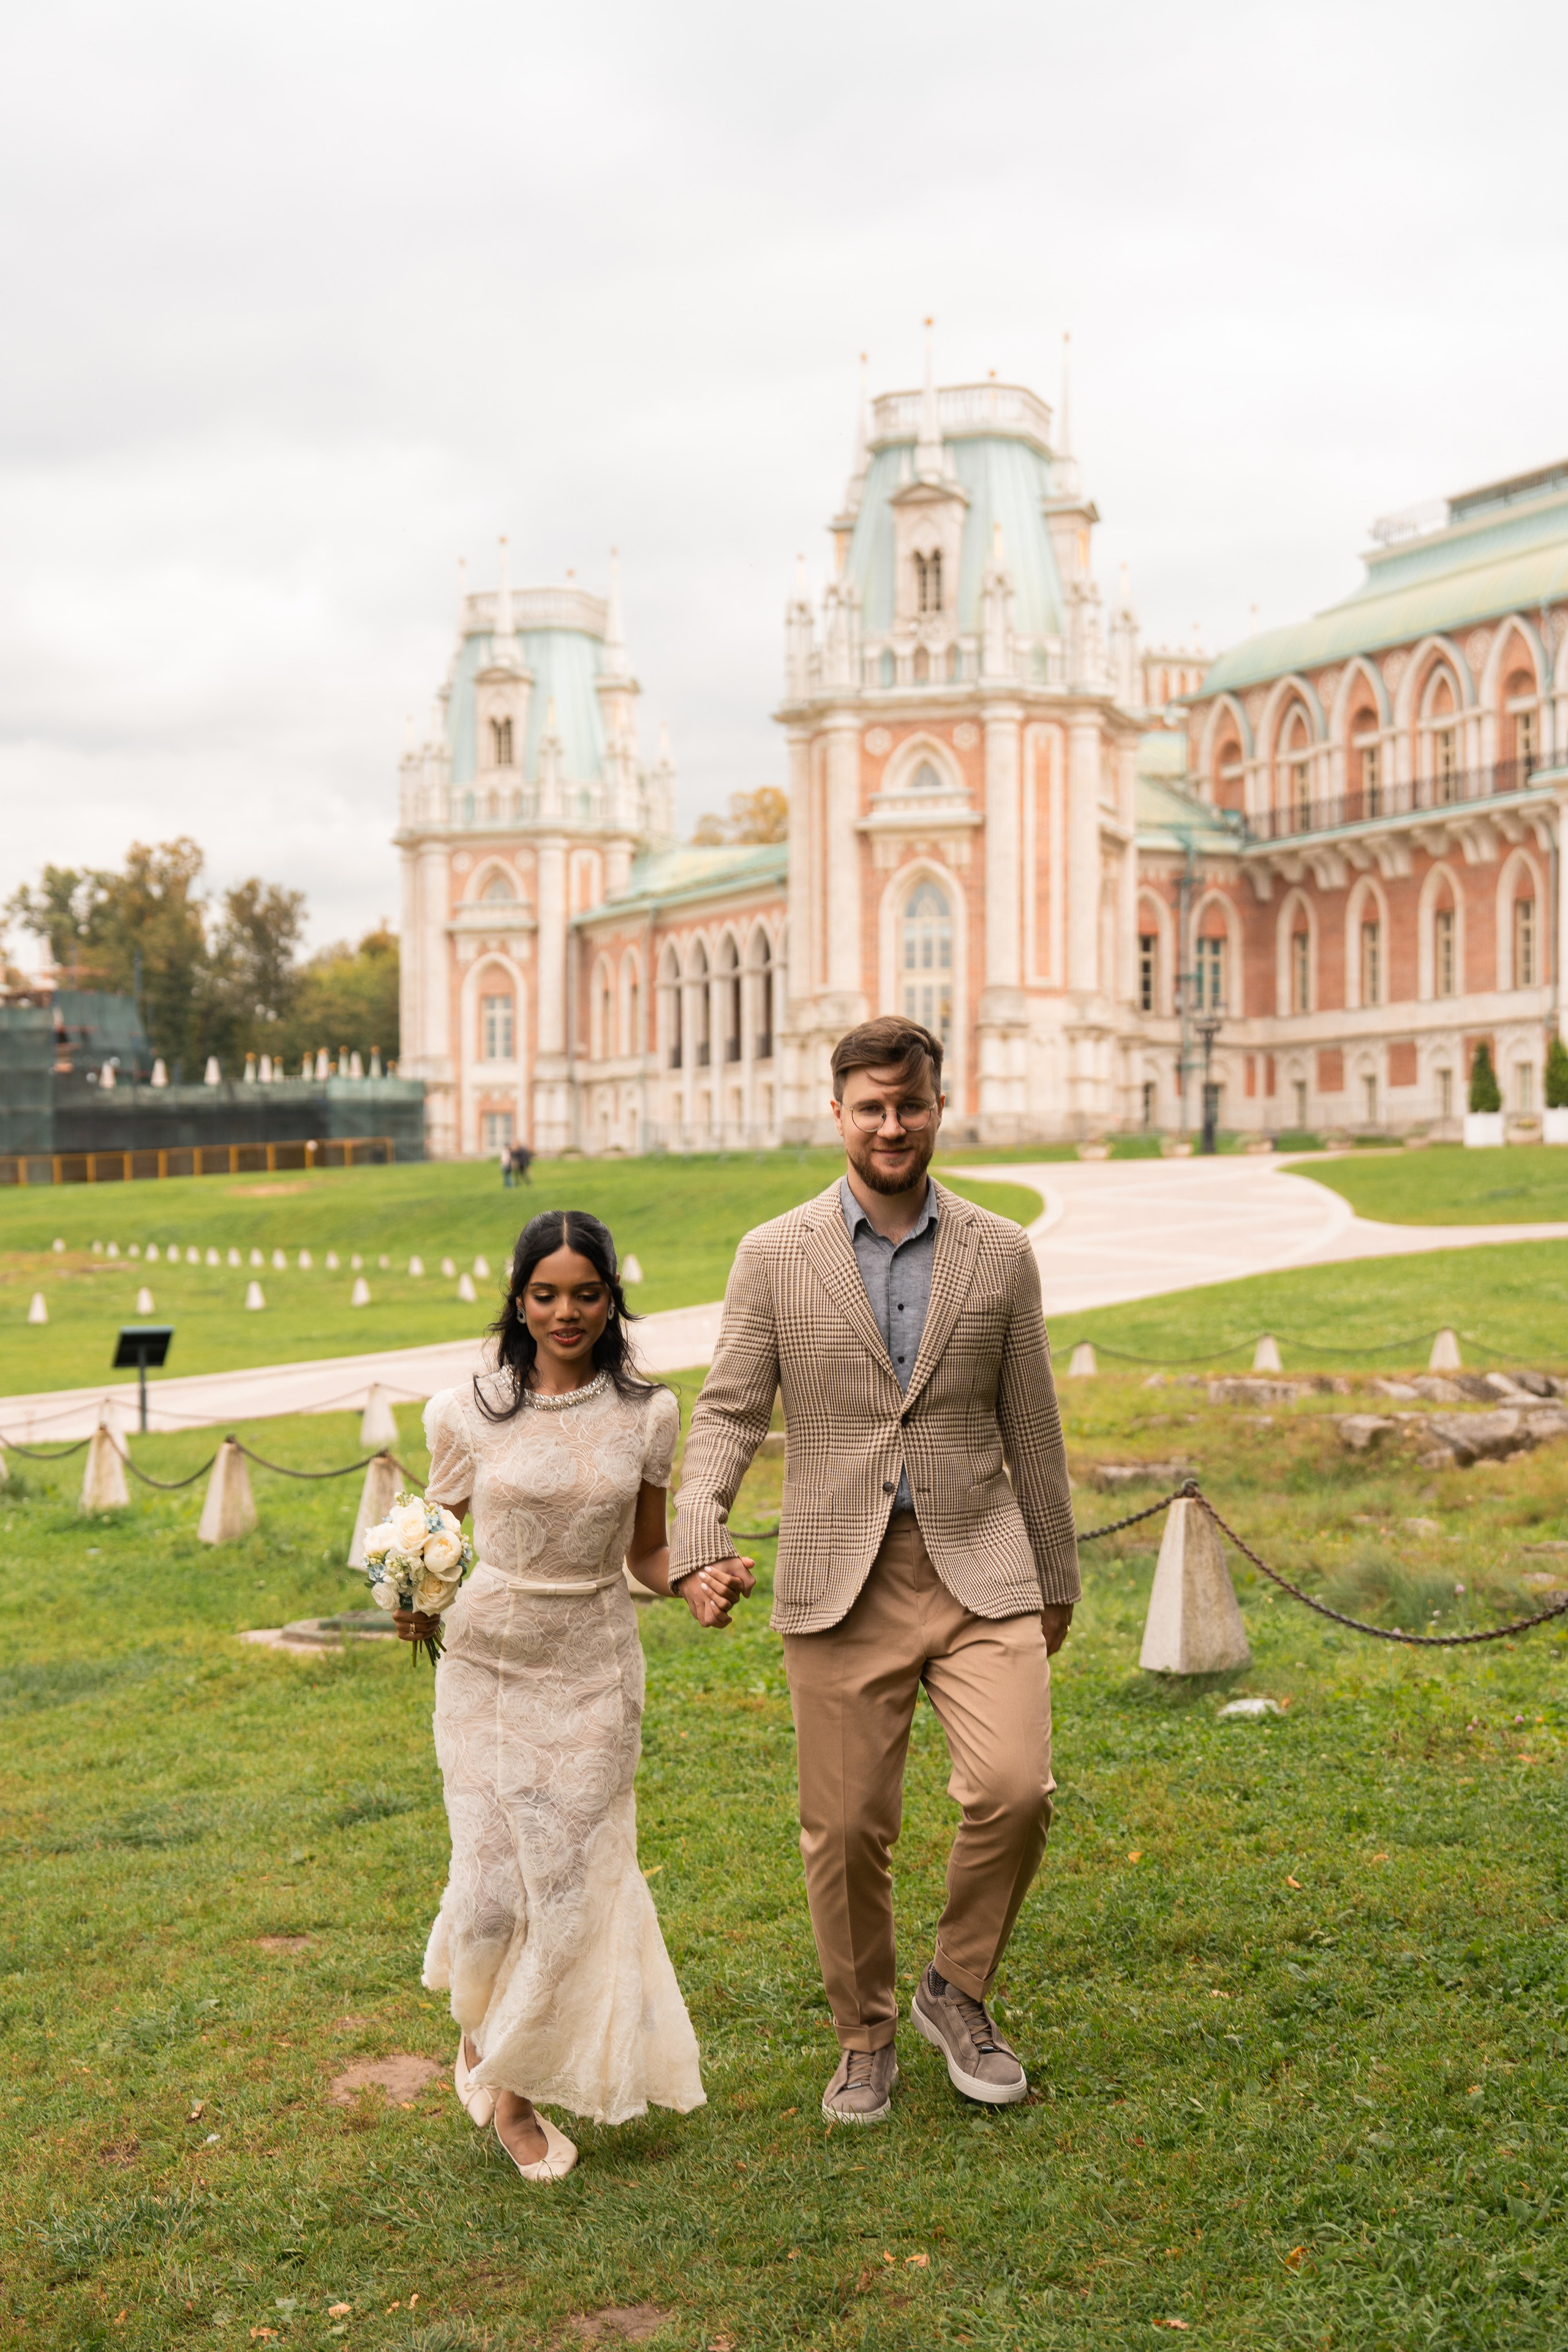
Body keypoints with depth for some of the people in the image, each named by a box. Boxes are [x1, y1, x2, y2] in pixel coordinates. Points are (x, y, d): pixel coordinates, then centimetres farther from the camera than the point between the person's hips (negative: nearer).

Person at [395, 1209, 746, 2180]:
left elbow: (649, 1554, 8)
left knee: (573, 1887, 3)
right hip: (487, 1664, -1)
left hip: (595, 1671, 1)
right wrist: (419, 1605, -14)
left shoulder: (646, 1416, -1)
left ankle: (515, 2082, 28)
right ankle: (483, 2018, 33)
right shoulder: (467, 1413, -4)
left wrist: (698, 1585, -12)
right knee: (493, 1887, -4)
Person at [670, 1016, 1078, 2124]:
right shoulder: (776, 1256, 2)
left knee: (1016, 1789, -15)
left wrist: (1058, 1578, 15)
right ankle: (865, 2037, 28)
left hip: (978, 1568, 1)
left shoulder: (1001, 1254, 5)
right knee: (847, 1827, 5)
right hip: (840, 1583, 0)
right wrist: (700, 1541, -17)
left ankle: (958, 1990, 12)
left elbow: (1031, 1430, 10)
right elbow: (730, 1412, 0)